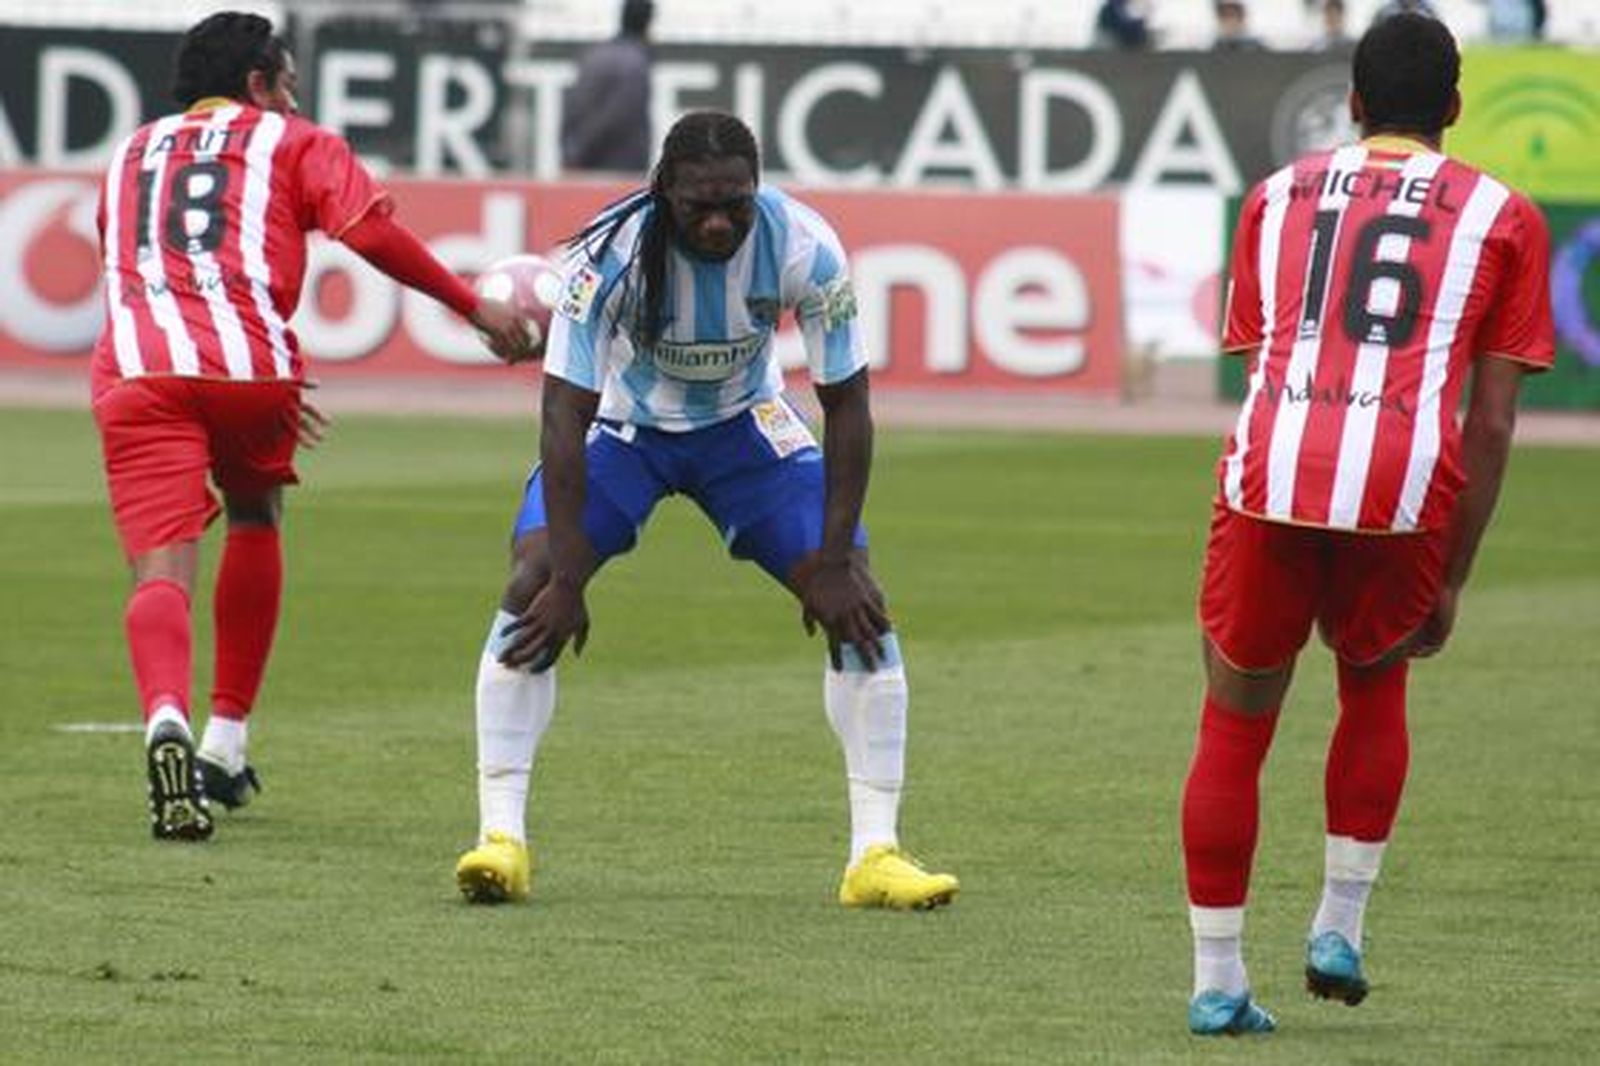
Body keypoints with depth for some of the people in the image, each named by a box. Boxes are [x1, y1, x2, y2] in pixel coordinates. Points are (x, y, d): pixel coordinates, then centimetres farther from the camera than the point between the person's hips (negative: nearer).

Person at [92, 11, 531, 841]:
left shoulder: (131, 154, 32)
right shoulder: (293, 144, 19)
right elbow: (371, 231, 3)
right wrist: (475, 307, 9)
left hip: (134, 368, 1)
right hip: (247, 362, -1)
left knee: (161, 572, -9)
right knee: (254, 521, 27)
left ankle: (166, 719, -40)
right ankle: (225, 743, 26)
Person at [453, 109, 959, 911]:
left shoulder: (805, 249, -28)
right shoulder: (612, 253, -33)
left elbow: (845, 404, -17)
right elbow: (565, 415, -30)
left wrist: (834, 564, -21)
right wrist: (566, 582, -33)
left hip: (745, 426, 2)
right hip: (621, 422, -2)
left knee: (858, 602, -12)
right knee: (531, 588, -23)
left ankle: (875, 853, -5)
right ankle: (500, 835, -19)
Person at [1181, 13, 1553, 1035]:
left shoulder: (1278, 196, 22)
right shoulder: (1503, 218, 15)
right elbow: (1493, 424, 11)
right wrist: (1451, 580, 16)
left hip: (1273, 472, 1)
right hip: (1407, 485, -1)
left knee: (1236, 723, 14)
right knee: (1375, 684, 27)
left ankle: (1218, 981, 12)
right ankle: (1341, 929, 21)